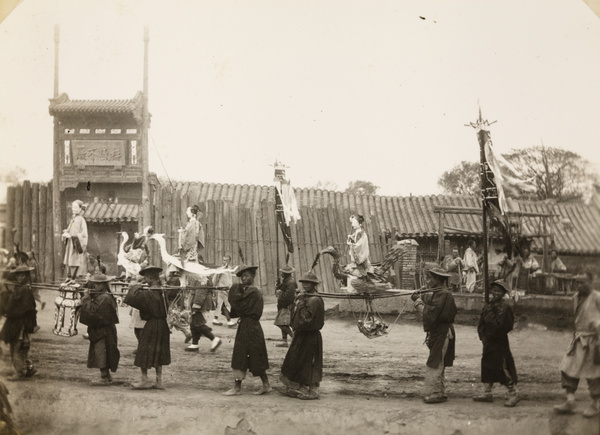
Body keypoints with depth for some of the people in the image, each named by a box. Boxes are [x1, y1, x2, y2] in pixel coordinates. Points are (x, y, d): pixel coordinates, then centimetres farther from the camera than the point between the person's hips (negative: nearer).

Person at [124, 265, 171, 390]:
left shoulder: (147, 294, -19)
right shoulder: (164, 292, -1)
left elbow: (130, 298, -21)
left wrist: (136, 288, -2)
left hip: (151, 325, -7)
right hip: (163, 325, 7)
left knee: (145, 352, 6)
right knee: (158, 353, 14)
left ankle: (144, 380, 11)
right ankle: (159, 381, 16)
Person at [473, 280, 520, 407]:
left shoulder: (504, 307, -12)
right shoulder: (488, 306, 11)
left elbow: (502, 326, -18)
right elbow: (481, 323, 12)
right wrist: (483, 336, -1)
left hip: (499, 343, -8)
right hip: (488, 342, 8)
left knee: (503, 367, -7)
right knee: (487, 365, 12)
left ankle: (513, 394, 1)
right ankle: (487, 392, 22)